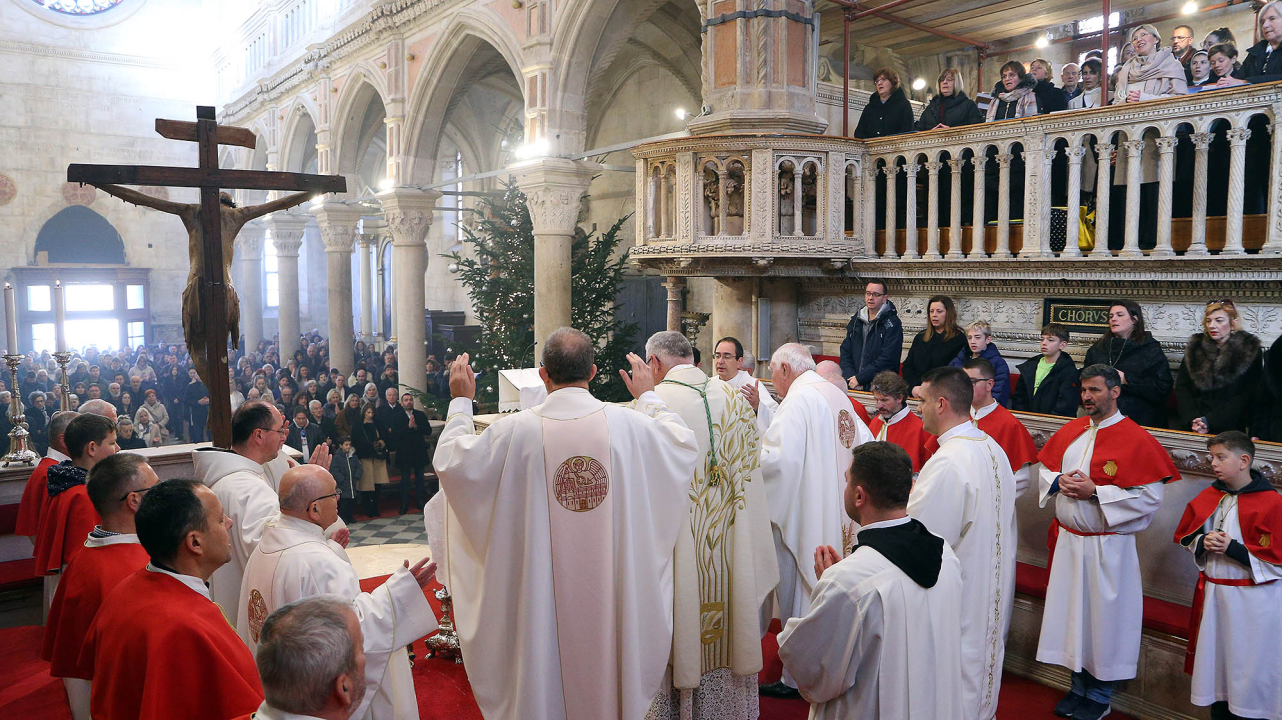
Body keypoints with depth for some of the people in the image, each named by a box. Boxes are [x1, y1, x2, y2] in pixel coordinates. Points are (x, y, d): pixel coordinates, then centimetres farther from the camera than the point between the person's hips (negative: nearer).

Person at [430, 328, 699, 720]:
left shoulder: (516, 430, -16)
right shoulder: (630, 424, -10)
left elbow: (451, 460, -2)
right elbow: (686, 445, 8)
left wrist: (461, 401, 11)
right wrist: (649, 397, 20)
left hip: (542, 594, -1)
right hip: (613, 594, 1)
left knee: (546, 678, 16)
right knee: (608, 662, 20)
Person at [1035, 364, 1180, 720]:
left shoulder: (1137, 440, -11)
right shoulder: (1070, 431, 7)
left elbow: (1150, 496, -15)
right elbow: (1045, 470, 16)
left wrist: (1095, 492, -20)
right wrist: (1058, 481, -6)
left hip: (1107, 546, -6)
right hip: (1067, 539, 6)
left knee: (1103, 616, 5)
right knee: (1072, 611, 14)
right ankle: (1079, 687, 30)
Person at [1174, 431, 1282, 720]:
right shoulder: (1207, 498, 5)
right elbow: (1185, 537, 14)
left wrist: (1233, 548, -19)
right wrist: (1203, 543, -6)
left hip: (1253, 600, -6)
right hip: (1212, 594, 6)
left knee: (1248, 666, 3)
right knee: (1214, 660, 15)